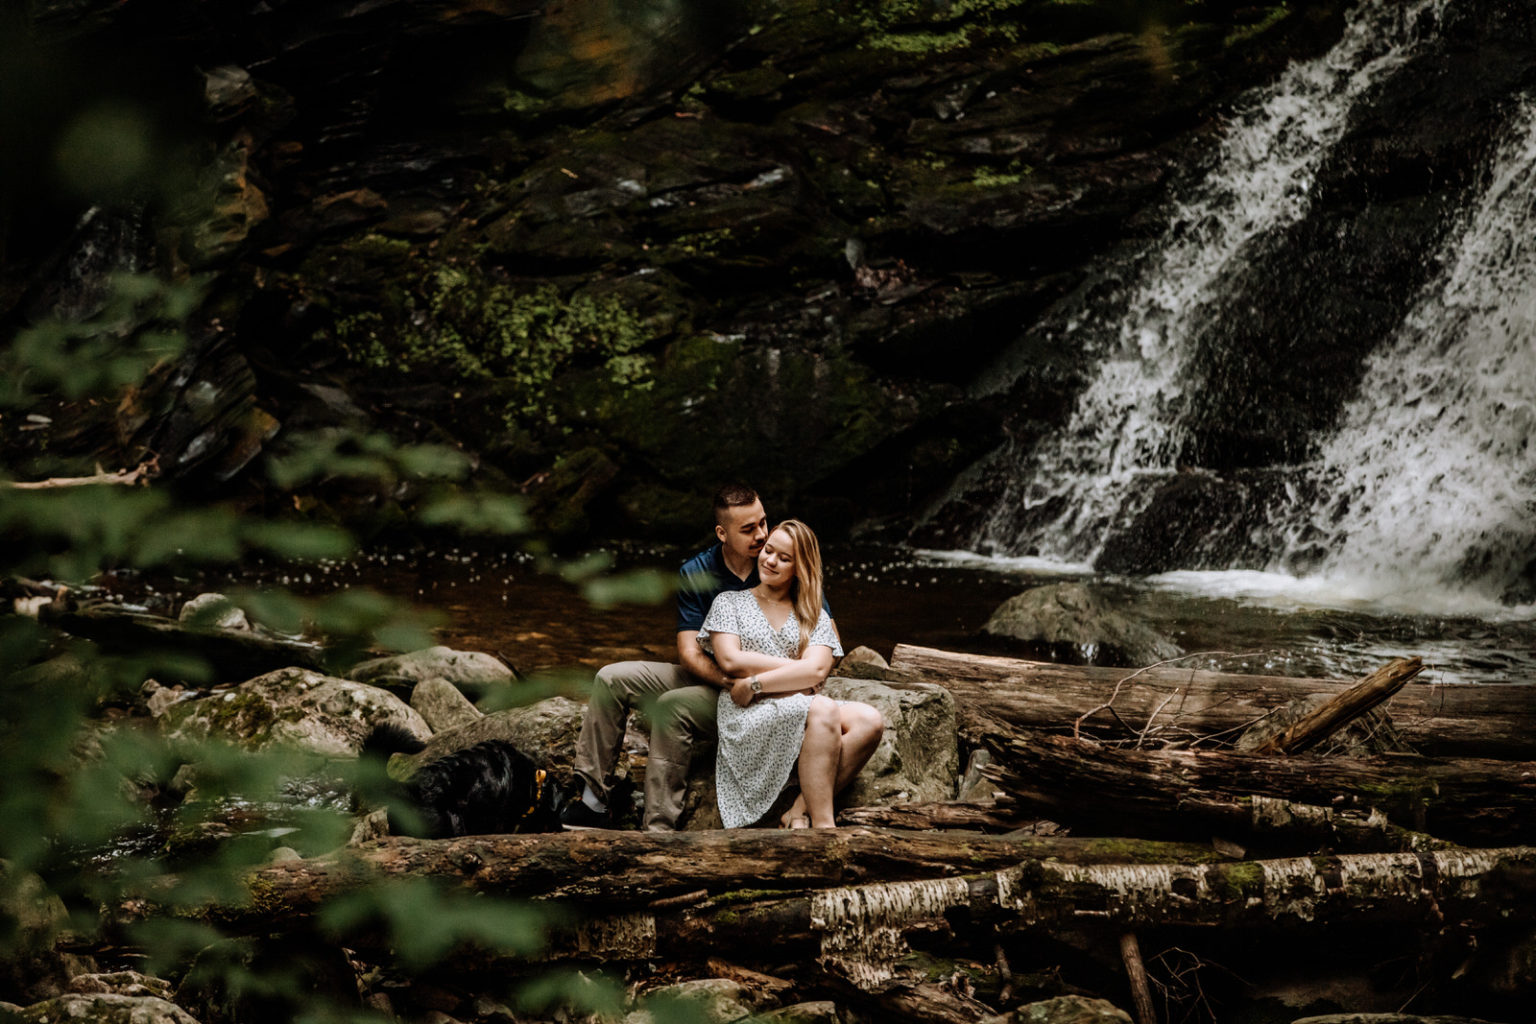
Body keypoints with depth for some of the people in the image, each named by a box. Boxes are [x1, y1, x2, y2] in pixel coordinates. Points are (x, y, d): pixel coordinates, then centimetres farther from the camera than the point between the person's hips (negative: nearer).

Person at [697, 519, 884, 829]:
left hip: (802, 711, 4)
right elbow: (730, 660, -2)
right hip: (747, 716, -4)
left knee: (869, 721, -27)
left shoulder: (814, 616, 19)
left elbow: (817, 670, -1)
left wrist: (756, 683, -13)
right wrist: (797, 669, -1)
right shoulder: (729, 603, 15)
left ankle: (801, 811, -30)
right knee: (824, 711, -34)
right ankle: (823, 825, -37)